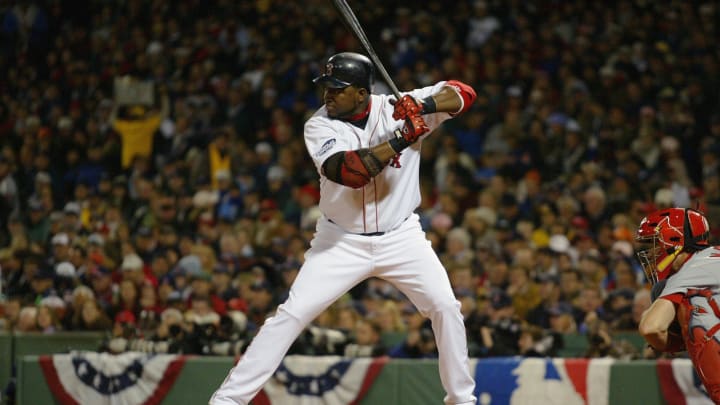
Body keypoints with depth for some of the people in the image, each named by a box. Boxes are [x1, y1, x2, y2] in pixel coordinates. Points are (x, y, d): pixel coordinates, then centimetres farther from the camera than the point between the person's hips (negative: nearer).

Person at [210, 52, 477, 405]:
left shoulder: (398, 109, -10)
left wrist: (425, 105, -31)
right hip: (342, 240, -1)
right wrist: (399, 140, -35)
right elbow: (349, 172, -30)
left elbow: (463, 94, -12)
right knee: (292, 313, -10)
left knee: (445, 307, -7)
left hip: (400, 238, 1)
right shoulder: (320, 126, -13)